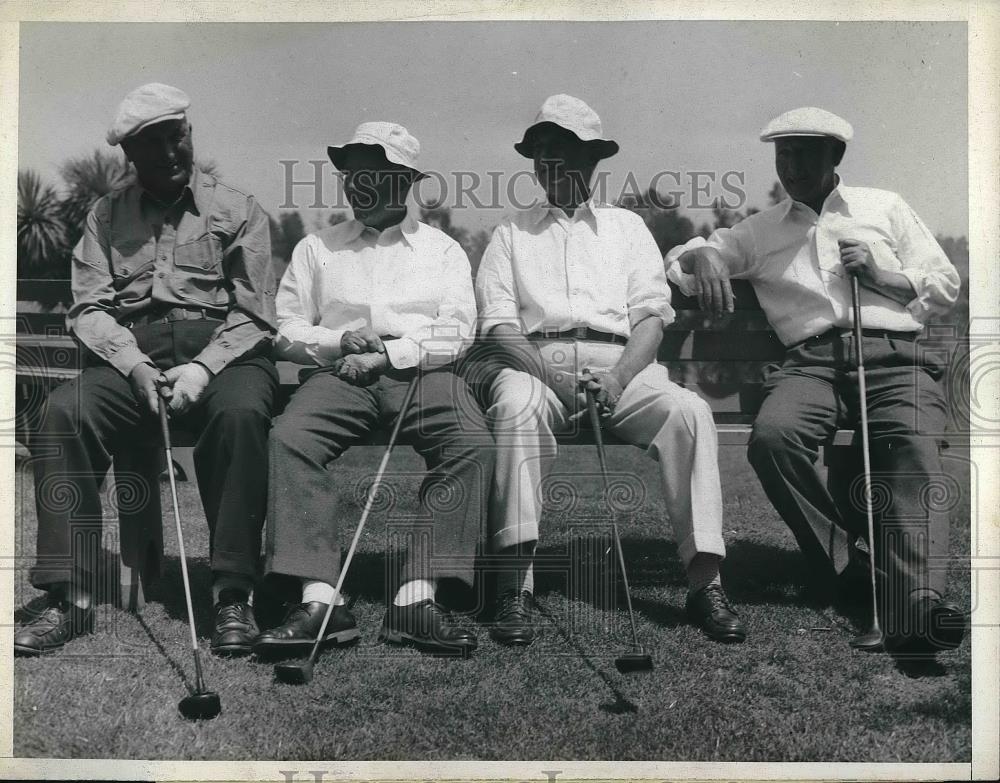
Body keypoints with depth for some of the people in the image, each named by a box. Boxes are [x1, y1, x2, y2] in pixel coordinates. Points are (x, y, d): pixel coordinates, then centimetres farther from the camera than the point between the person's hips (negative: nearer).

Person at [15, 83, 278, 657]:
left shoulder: (239, 210, 11)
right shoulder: (107, 214, 19)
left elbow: (254, 316, 2)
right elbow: (88, 308, 8)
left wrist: (203, 368, -15)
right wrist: (133, 364, -11)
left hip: (223, 351, -2)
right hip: (129, 356, 2)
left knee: (240, 412, -36)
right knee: (65, 412, -27)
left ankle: (234, 595, -30)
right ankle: (70, 597, -22)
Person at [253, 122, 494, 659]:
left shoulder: (442, 249, 20)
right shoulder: (317, 248, 24)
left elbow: (456, 331, 5)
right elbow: (286, 329, 16)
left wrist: (389, 354, -9)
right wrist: (339, 341, -4)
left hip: (422, 372, -1)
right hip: (340, 372, 1)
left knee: (473, 444, -32)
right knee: (289, 438, -31)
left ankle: (417, 597, -33)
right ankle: (320, 599, -33)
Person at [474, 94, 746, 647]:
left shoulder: (626, 226, 24)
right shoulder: (512, 233, 21)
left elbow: (652, 314, 10)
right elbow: (497, 323, 6)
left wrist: (619, 377, -11)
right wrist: (550, 374, -13)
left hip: (622, 362, 1)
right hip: (536, 360, -1)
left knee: (689, 411, -29)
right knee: (515, 409, -36)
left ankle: (704, 581, -26)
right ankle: (515, 588, -34)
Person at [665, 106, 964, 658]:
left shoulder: (884, 208, 25)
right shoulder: (759, 230, 26)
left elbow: (945, 286, 22)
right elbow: (679, 257, 23)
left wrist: (880, 274, 3)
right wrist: (702, 256, -3)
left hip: (893, 352, -1)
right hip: (811, 359, 1)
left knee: (914, 446, -31)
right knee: (772, 436, -32)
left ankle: (915, 601, -42)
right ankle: (848, 567, -20)